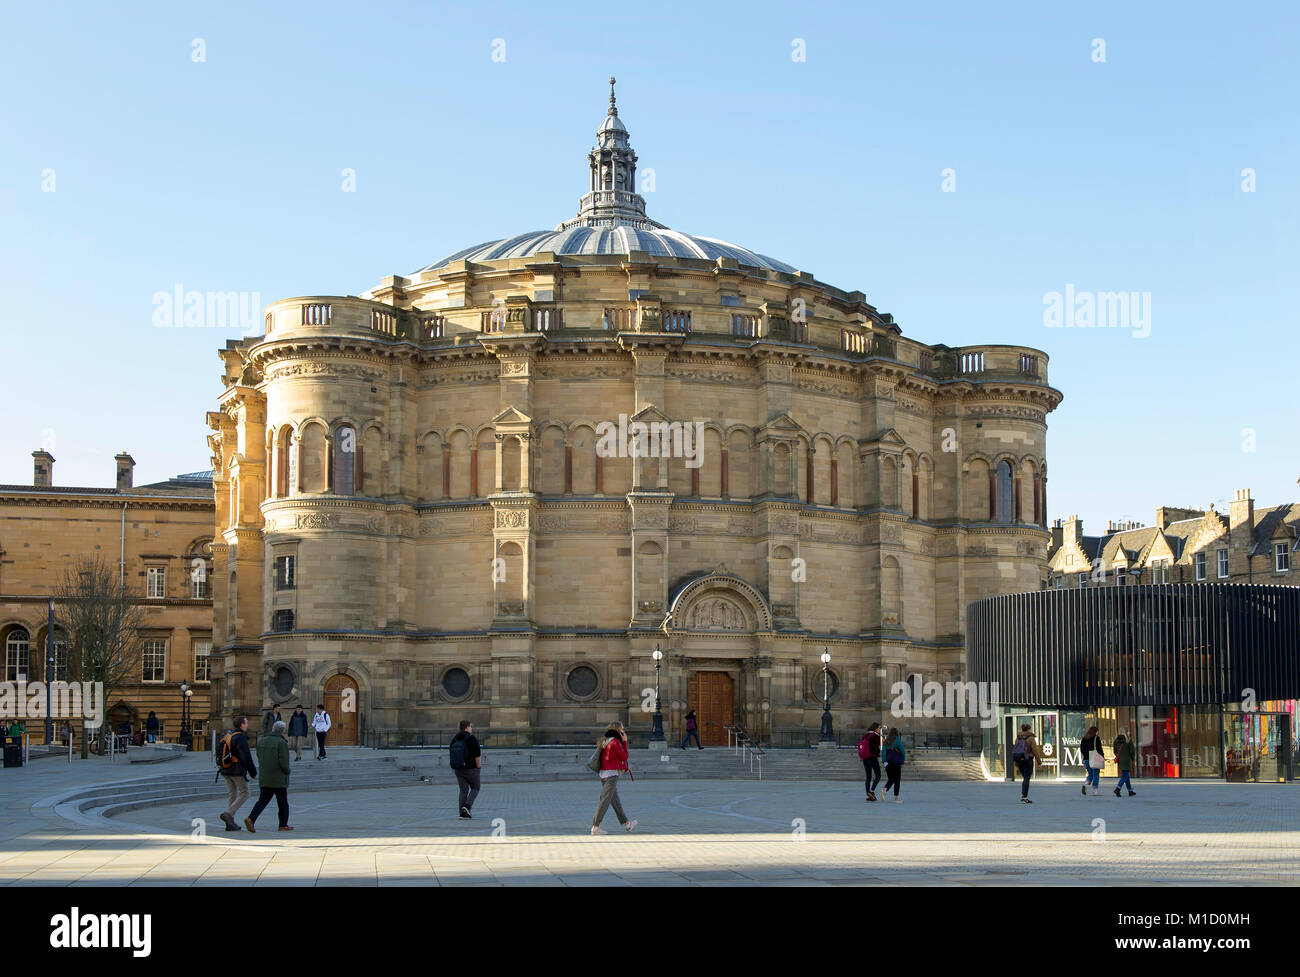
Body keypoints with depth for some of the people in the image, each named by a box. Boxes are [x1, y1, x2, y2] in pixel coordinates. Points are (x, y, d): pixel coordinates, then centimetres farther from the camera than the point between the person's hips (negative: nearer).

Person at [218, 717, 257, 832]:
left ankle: (230, 823, 10)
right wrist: (253, 772, -13)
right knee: (244, 794, 1)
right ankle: (228, 813, -13)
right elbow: (246, 756, -20)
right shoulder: (240, 737, -16)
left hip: (226, 771, 8)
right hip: (238, 771, -8)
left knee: (232, 795, 12)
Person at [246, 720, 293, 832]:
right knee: (283, 802, 8)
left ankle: (251, 819, -11)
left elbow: (259, 757, 13)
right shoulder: (281, 743, -14)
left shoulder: (261, 741, 7)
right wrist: (287, 771, 0)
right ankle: (283, 825, 14)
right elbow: (284, 762, -18)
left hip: (264, 778, 5)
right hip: (279, 779, -5)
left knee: (262, 801, 7)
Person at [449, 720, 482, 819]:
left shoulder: (454, 739, 8)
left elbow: (450, 753, 12)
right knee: (475, 788, 10)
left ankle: (462, 813, 4)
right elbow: (478, 755, -14)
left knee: (463, 790, 11)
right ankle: (467, 806, -11)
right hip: (471, 769, -5)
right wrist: (479, 766, -1)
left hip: (458, 769, 5)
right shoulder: (472, 738, -11)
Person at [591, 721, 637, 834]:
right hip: (612, 774, -9)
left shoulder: (605, 742, 12)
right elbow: (624, 757, -8)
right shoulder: (616, 742, -14)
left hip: (603, 773, 9)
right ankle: (595, 827, -9)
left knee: (616, 801, 15)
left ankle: (626, 823, 25)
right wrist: (625, 742, -2)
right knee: (605, 800, -8)